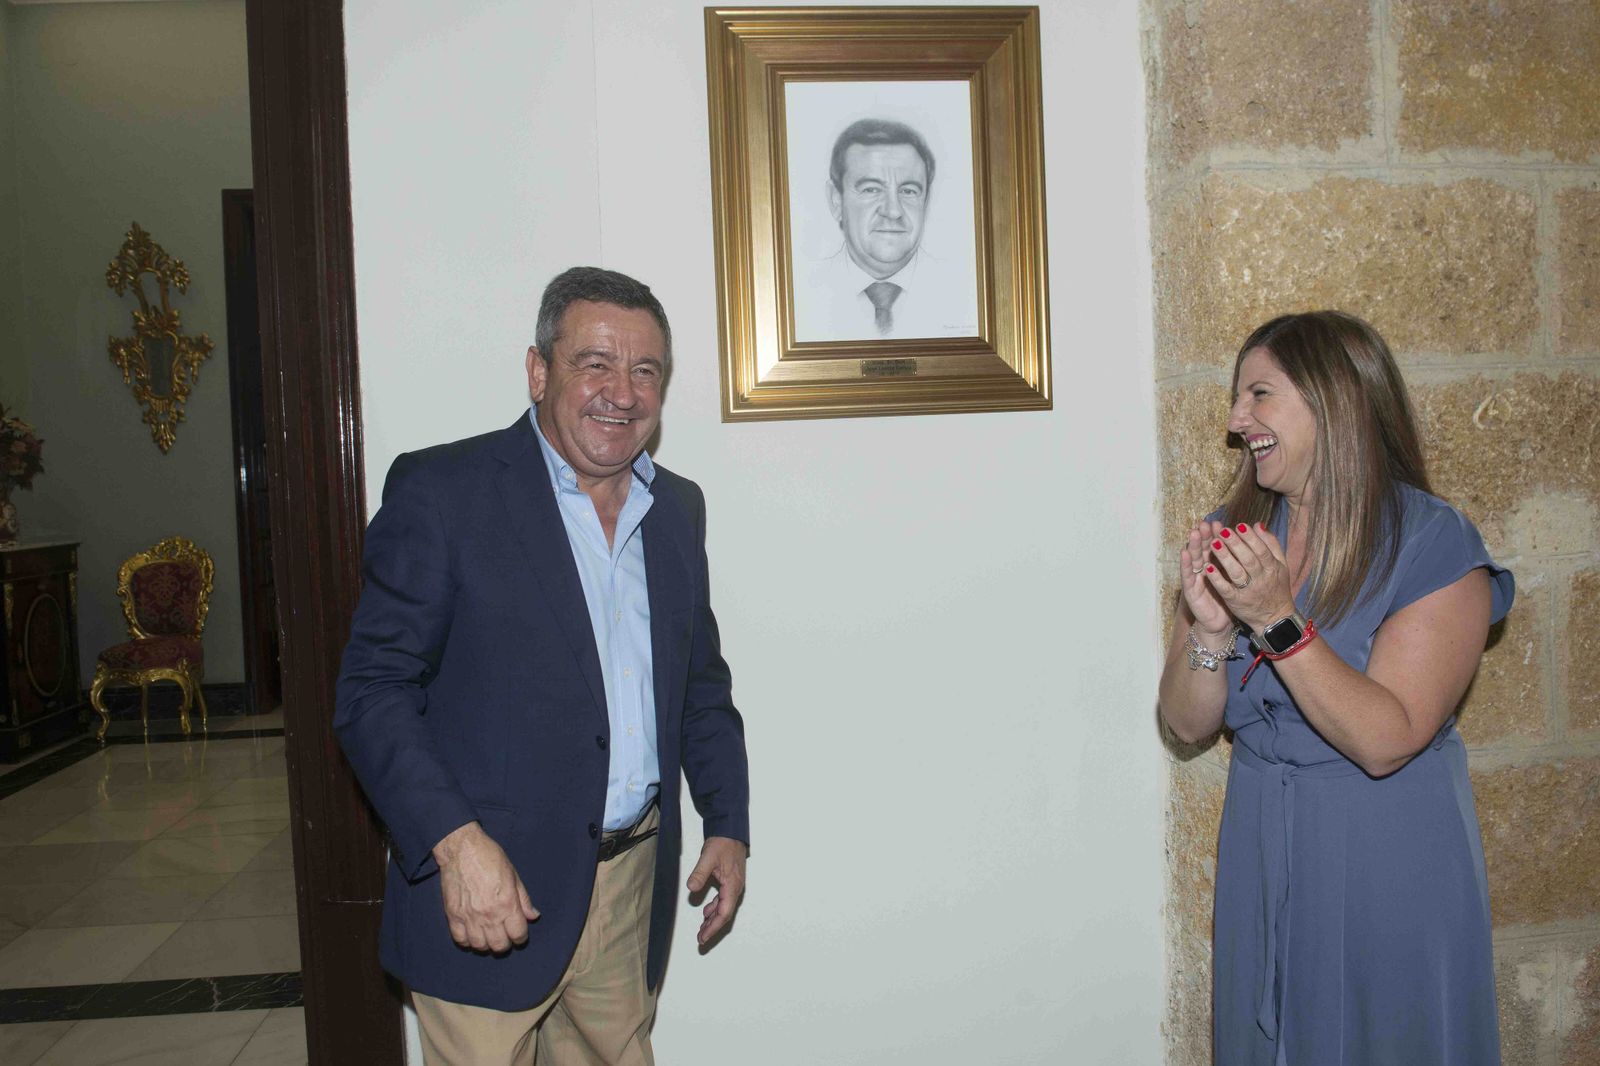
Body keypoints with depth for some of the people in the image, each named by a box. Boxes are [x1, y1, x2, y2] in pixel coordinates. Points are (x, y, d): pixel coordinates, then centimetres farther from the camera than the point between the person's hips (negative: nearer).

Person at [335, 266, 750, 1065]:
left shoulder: (678, 507, 9)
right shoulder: (441, 491, -9)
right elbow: (372, 690, -12)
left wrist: (728, 821, 9)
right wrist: (456, 842, -22)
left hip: (632, 885, 5)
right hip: (490, 885, -4)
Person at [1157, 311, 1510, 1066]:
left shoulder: (1434, 544, -14)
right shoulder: (1234, 534, -1)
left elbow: (1385, 741, -22)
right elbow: (1187, 723, -3)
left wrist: (1277, 619, -30)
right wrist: (1211, 627, -21)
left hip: (1389, 866, -4)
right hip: (1261, 854, 4)